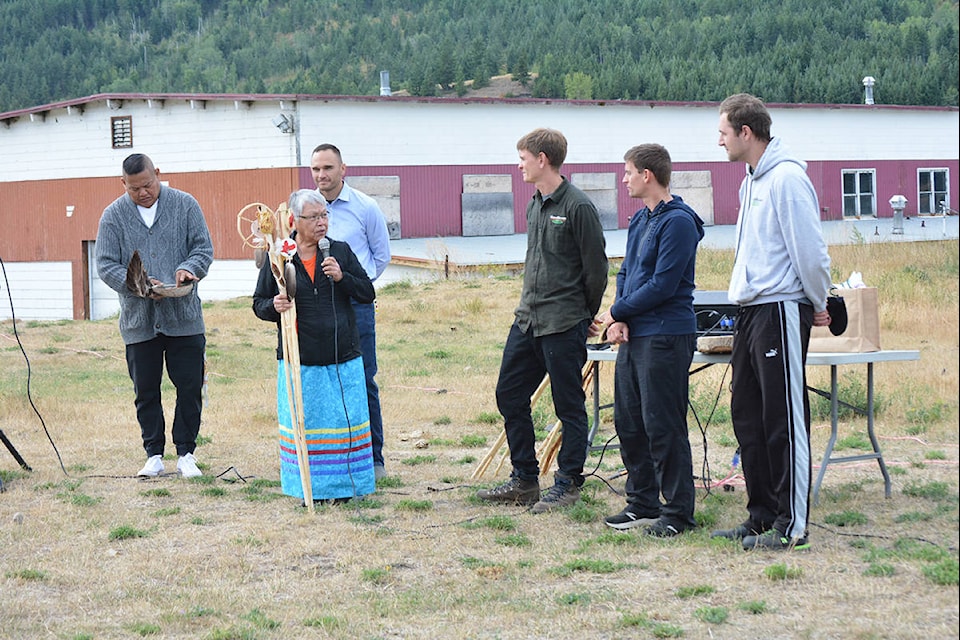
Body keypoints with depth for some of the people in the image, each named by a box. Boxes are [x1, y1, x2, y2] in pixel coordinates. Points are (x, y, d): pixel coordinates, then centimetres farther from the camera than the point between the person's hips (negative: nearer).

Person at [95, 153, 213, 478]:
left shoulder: (185, 205, 2)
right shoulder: (113, 215, 1)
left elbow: (204, 247, 2)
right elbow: (105, 265, -2)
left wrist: (189, 268, -20)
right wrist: (139, 287, -18)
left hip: (184, 317, 0)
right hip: (138, 320, 1)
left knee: (190, 388, 1)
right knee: (146, 391, 8)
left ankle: (186, 454, 12)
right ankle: (154, 455, 18)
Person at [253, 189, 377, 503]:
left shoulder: (340, 251, 6)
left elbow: (368, 293, 8)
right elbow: (259, 303, 7)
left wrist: (342, 277, -9)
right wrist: (273, 307, -15)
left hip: (343, 358, 2)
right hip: (300, 360, -1)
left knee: (346, 419, 2)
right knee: (304, 421, 1)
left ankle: (344, 484, 15)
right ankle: (312, 487, 12)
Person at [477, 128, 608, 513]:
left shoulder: (577, 208, -13)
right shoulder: (535, 206, 13)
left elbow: (596, 268, -10)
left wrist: (583, 316, 0)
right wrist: (531, 305, 17)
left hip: (563, 326, -9)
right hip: (527, 320, 9)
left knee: (569, 406, 1)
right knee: (509, 396, 10)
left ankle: (568, 483, 10)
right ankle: (524, 480, 20)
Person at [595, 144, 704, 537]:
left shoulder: (678, 222, -14)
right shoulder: (640, 220, 16)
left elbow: (663, 285, -18)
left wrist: (618, 312, -8)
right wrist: (619, 321, 1)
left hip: (665, 337, -10)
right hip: (633, 335, 10)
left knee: (663, 426, -6)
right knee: (628, 421, 13)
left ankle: (678, 512, 2)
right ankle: (642, 503, 23)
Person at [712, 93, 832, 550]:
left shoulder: (787, 177, -15)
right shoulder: (753, 180, 16)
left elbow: (809, 248, -16)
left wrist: (818, 305, -6)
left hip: (781, 311, -10)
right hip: (750, 310, 10)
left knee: (784, 419, -6)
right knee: (747, 415, 12)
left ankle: (792, 524, -1)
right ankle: (762, 515, 20)